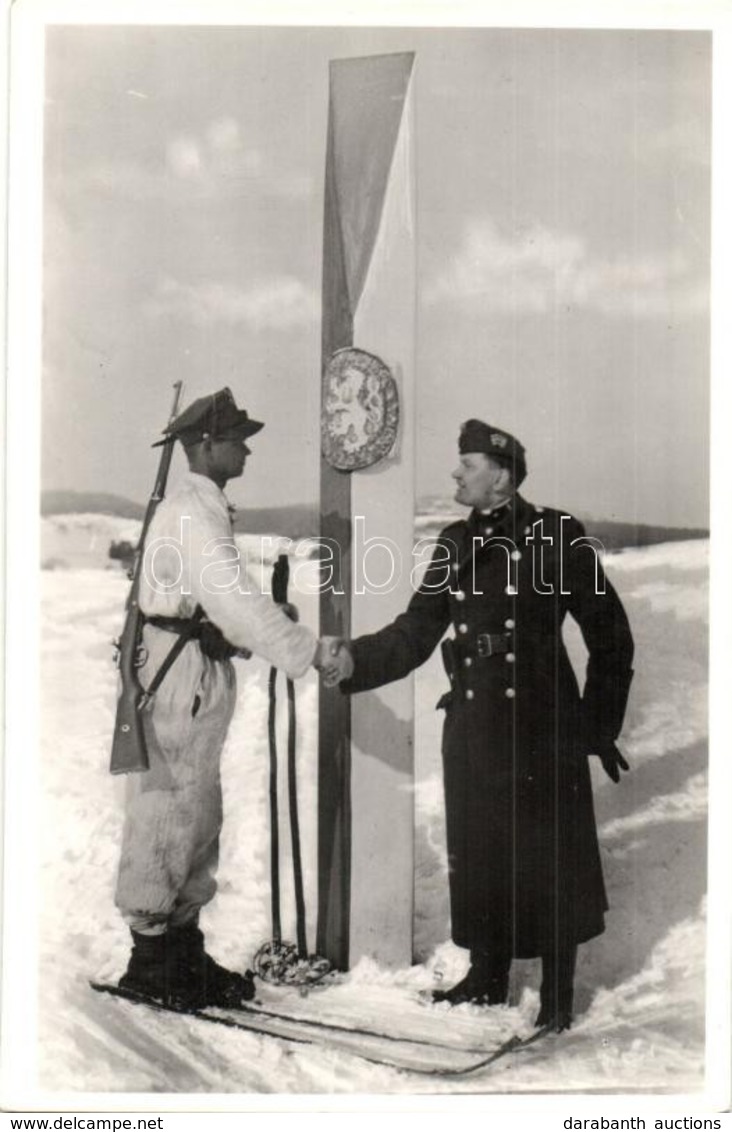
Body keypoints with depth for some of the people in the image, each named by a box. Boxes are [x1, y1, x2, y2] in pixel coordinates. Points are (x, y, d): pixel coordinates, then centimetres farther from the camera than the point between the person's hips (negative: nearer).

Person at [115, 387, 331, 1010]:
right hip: (180, 680, -10)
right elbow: (236, 601, -25)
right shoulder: (192, 514, -16)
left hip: (201, 678, 10)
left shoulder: (204, 508, 16)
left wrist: (271, 614, 4)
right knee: (167, 815, -1)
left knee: (200, 818, 15)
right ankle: (151, 962, 11)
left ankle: (184, 950, 26)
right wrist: (311, 653, -24)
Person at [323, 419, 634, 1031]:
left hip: (541, 727, -5)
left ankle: (558, 996, 22)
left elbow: (610, 633, -4)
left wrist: (599, 726, -2)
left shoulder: (556, 537, -8)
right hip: (473, 726, 5)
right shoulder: (456, 544, 8)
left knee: (548, 861, 5)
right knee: (479, 856, 14)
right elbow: (416, 631, 4)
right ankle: (488, 976, 32)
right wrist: (355, 659, -12)